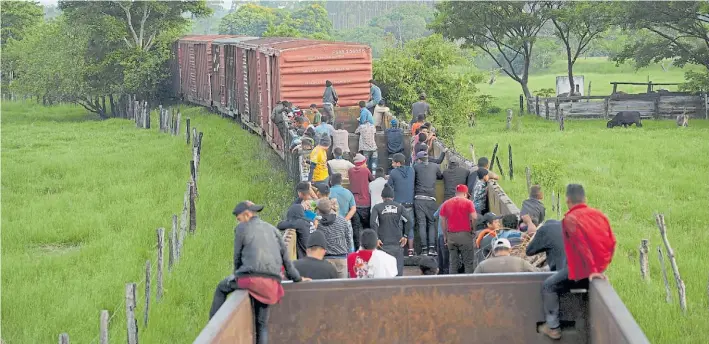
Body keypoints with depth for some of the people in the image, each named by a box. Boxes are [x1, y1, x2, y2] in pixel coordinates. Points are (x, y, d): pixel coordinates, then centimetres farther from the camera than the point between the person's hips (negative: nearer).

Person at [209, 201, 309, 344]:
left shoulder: (242, 228, 6)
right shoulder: (272, 229, 20)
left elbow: (237, 257, 7)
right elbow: (286, 257, 22)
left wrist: (237, 275, 24)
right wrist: (297, 278, 33)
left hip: (251, 278, -4)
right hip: (271, 283, 4)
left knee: (221, 289, 23)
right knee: (262, 323, 14)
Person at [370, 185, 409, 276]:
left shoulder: (377, 208, 2)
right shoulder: (399, 207, 6)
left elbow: (373, 223, -11)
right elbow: (409, 221, -5)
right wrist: (405, 236, 1)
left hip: (383, 243, -1)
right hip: (397, 242, 1)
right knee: (398, 270, 4)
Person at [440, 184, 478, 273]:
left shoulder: (446, 204, 9)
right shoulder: (468, 202, -3)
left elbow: (442, 221, 8)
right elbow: (474, 217, -13)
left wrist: (445, 236, 15)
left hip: (451, 235, 4)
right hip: (465, 234, -4)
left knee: (453, 263, 8)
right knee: (469, 262, 1)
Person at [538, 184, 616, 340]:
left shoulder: (570, 219, -15)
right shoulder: (599, 214, 5)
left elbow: (581, 246, -24)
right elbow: (611, 241, 6)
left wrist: (591, 270, -22)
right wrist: (604, 263, 16)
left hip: (583, 271, -7)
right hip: (600, 267, 7)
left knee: (548, 286, 9)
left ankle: (552, 327, 8)